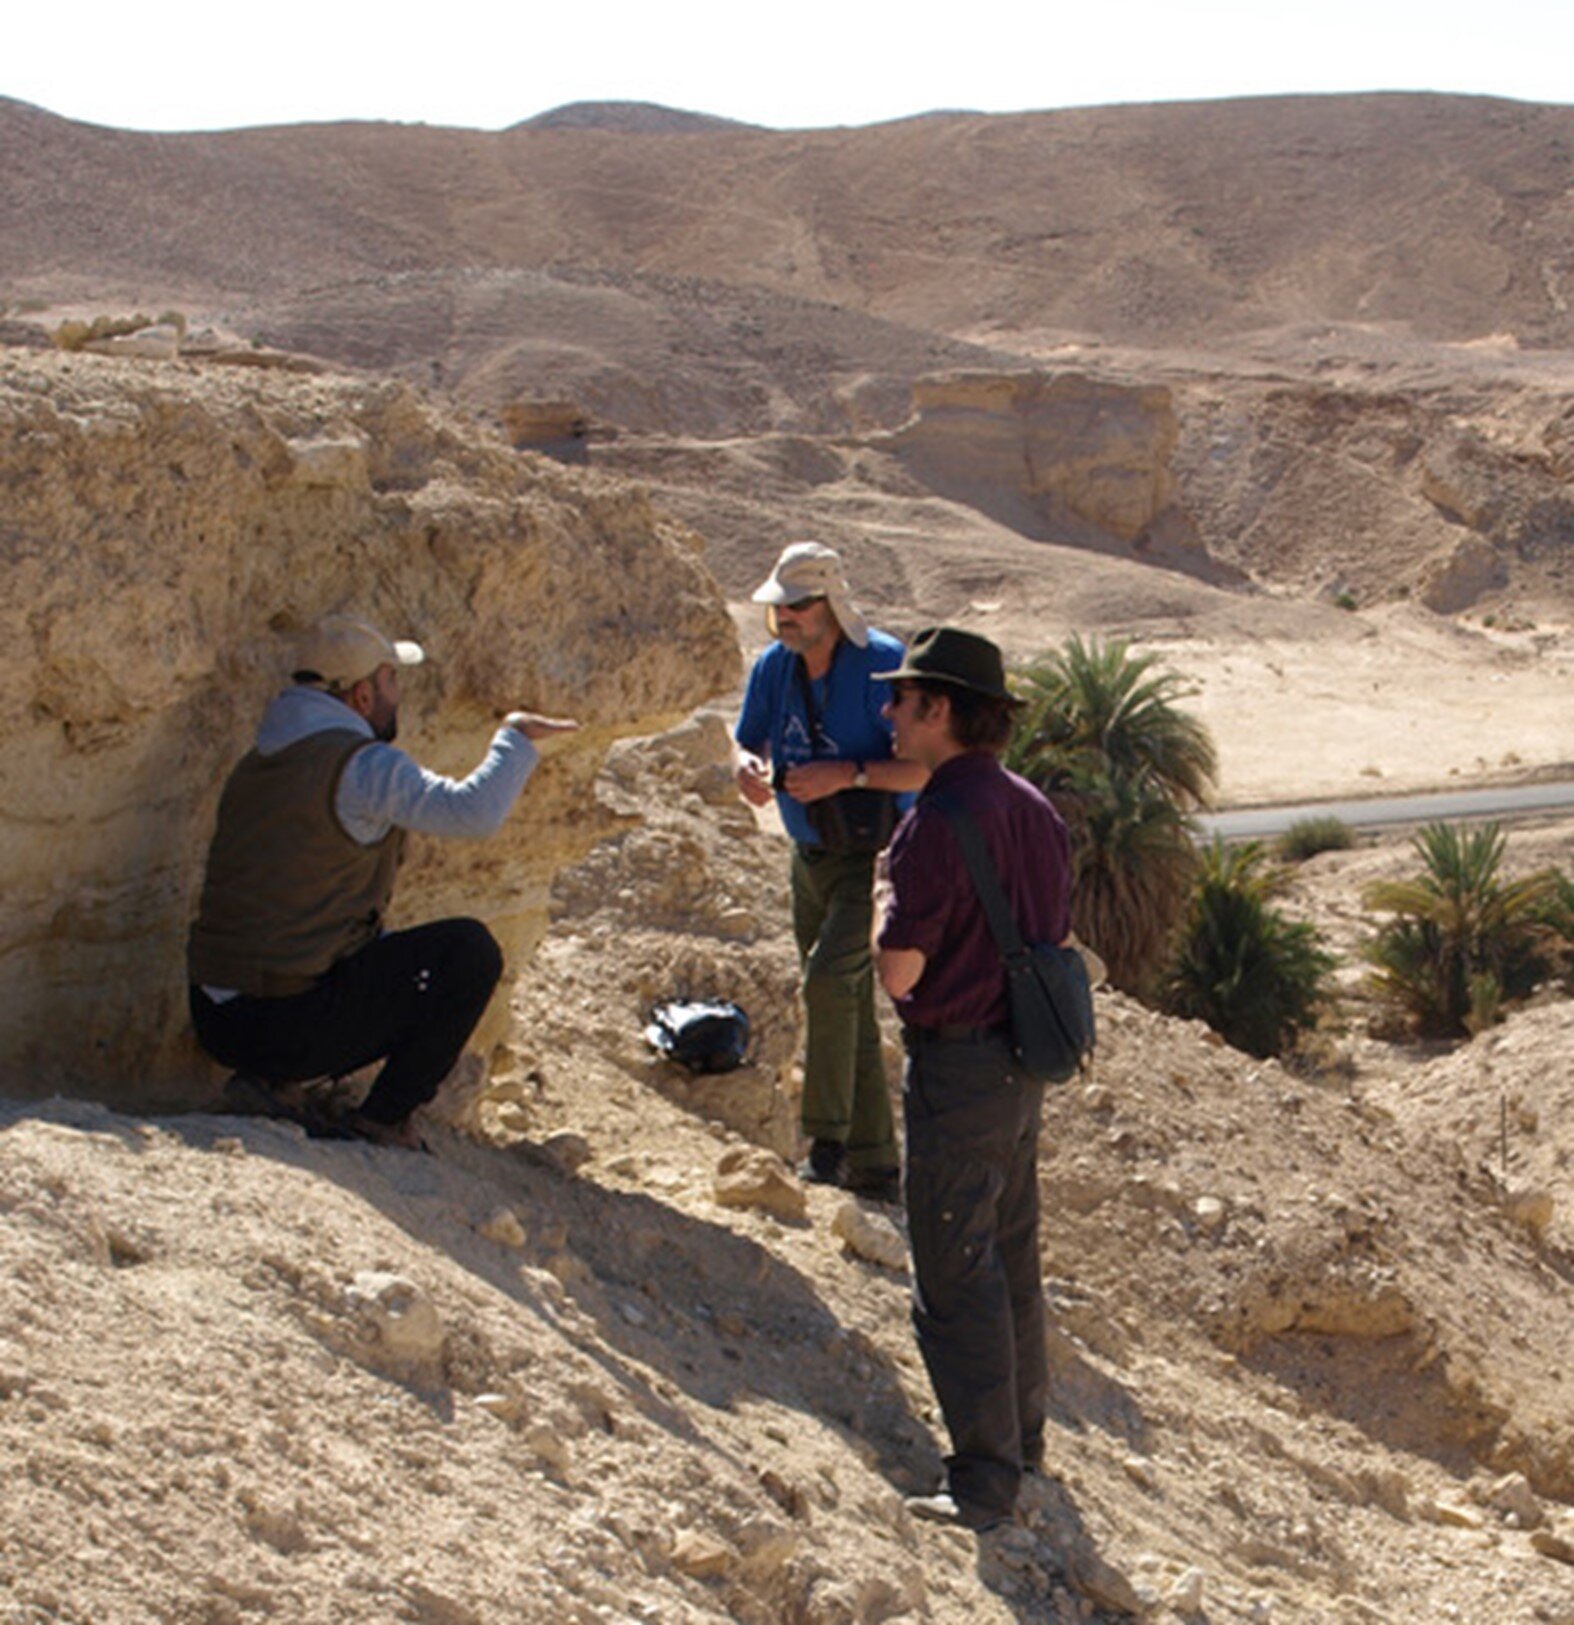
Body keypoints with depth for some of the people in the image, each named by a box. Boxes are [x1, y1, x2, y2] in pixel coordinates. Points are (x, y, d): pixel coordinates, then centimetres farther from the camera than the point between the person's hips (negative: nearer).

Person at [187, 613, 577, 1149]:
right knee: (471, 949, 0)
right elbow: (476, 810, -22)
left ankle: (268, 1081, 13)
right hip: (287, 1026, -8)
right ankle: (382, 1119, 3)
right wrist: (515, 738, -4)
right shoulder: (363, 766, -13)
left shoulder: (256, 763, 16)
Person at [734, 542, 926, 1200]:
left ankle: (828, 1138, -14)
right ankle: (874, 1165, 21)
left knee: (830, 977, -25)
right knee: (849, 1016, 12)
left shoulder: (884, 664, -18)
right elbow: (749, 741, 11)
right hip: (812, 858, 7)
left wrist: (848, 773, -29)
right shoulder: (774, 666, 1)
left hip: (877, 856, -7)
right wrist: (750, 766, -12)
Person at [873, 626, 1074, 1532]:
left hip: (957, 1069, -9)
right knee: (1012, 1257, 20)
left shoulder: (938, 822, -21)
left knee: (958, 1278, -2)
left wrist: (889, 938, -1)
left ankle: (986, 1482, 2)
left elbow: (900, 974, -20)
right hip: (1023, 1063, 9)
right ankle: (1023, 1433, 33)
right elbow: (1060, 942, 13)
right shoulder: (1035, 810, 7)